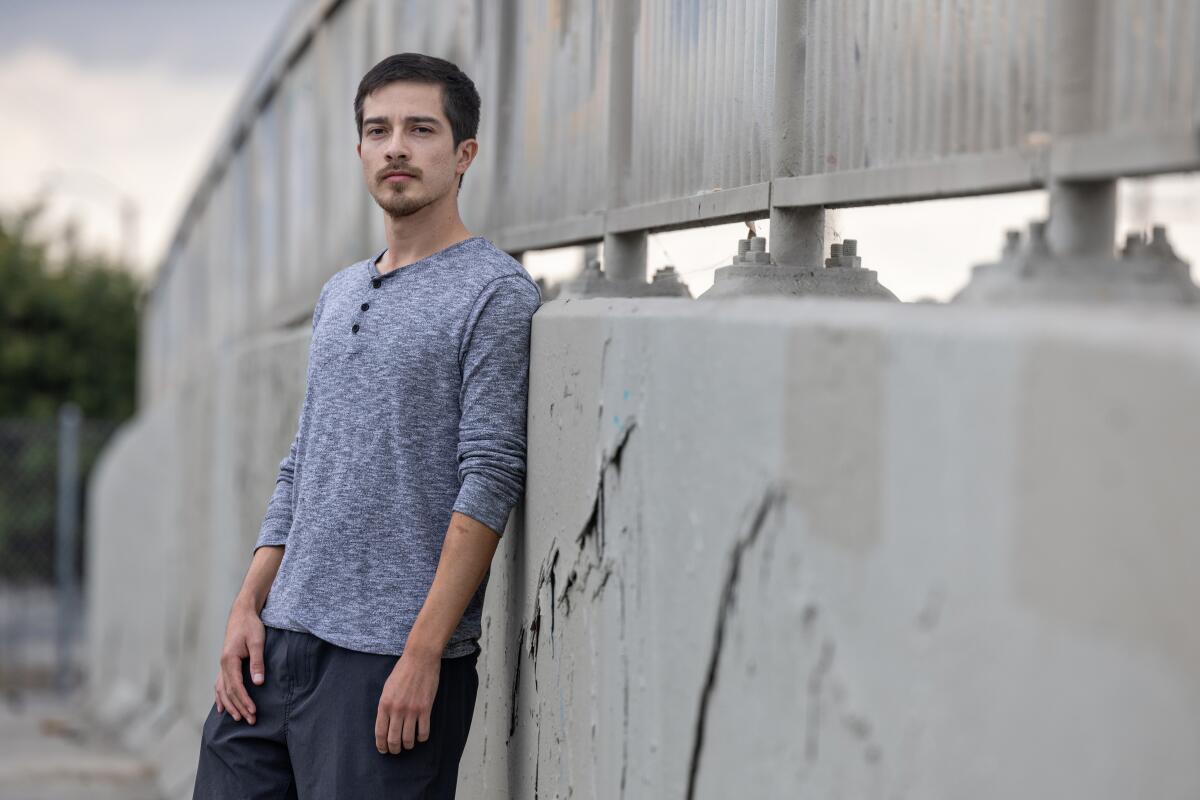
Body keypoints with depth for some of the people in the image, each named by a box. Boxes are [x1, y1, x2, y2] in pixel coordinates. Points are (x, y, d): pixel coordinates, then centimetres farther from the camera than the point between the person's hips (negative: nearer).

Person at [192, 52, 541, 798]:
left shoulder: (496, 292, -6)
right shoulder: (339, 295, 17)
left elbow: (491, 479, -13)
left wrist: (423, 652, -17)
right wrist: (248, 607, 10)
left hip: (392, 654, -7)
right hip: (282, 637, 7)